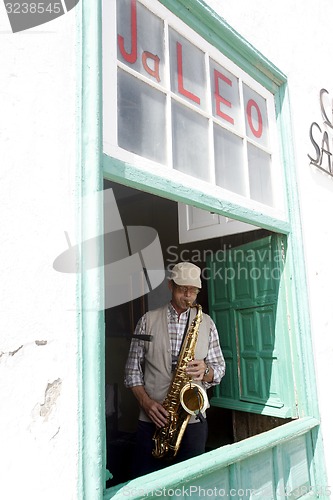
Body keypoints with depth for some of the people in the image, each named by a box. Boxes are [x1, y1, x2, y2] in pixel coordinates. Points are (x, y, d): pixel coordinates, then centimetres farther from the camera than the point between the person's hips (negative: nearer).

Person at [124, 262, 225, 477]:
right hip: (152, 419, 0)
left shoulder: (206, 323, 6)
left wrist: (205, 370, -13)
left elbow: (220, 368, 8)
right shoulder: (148, 320, 2)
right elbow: (133, 369, 3)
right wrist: (146, 401, -11)